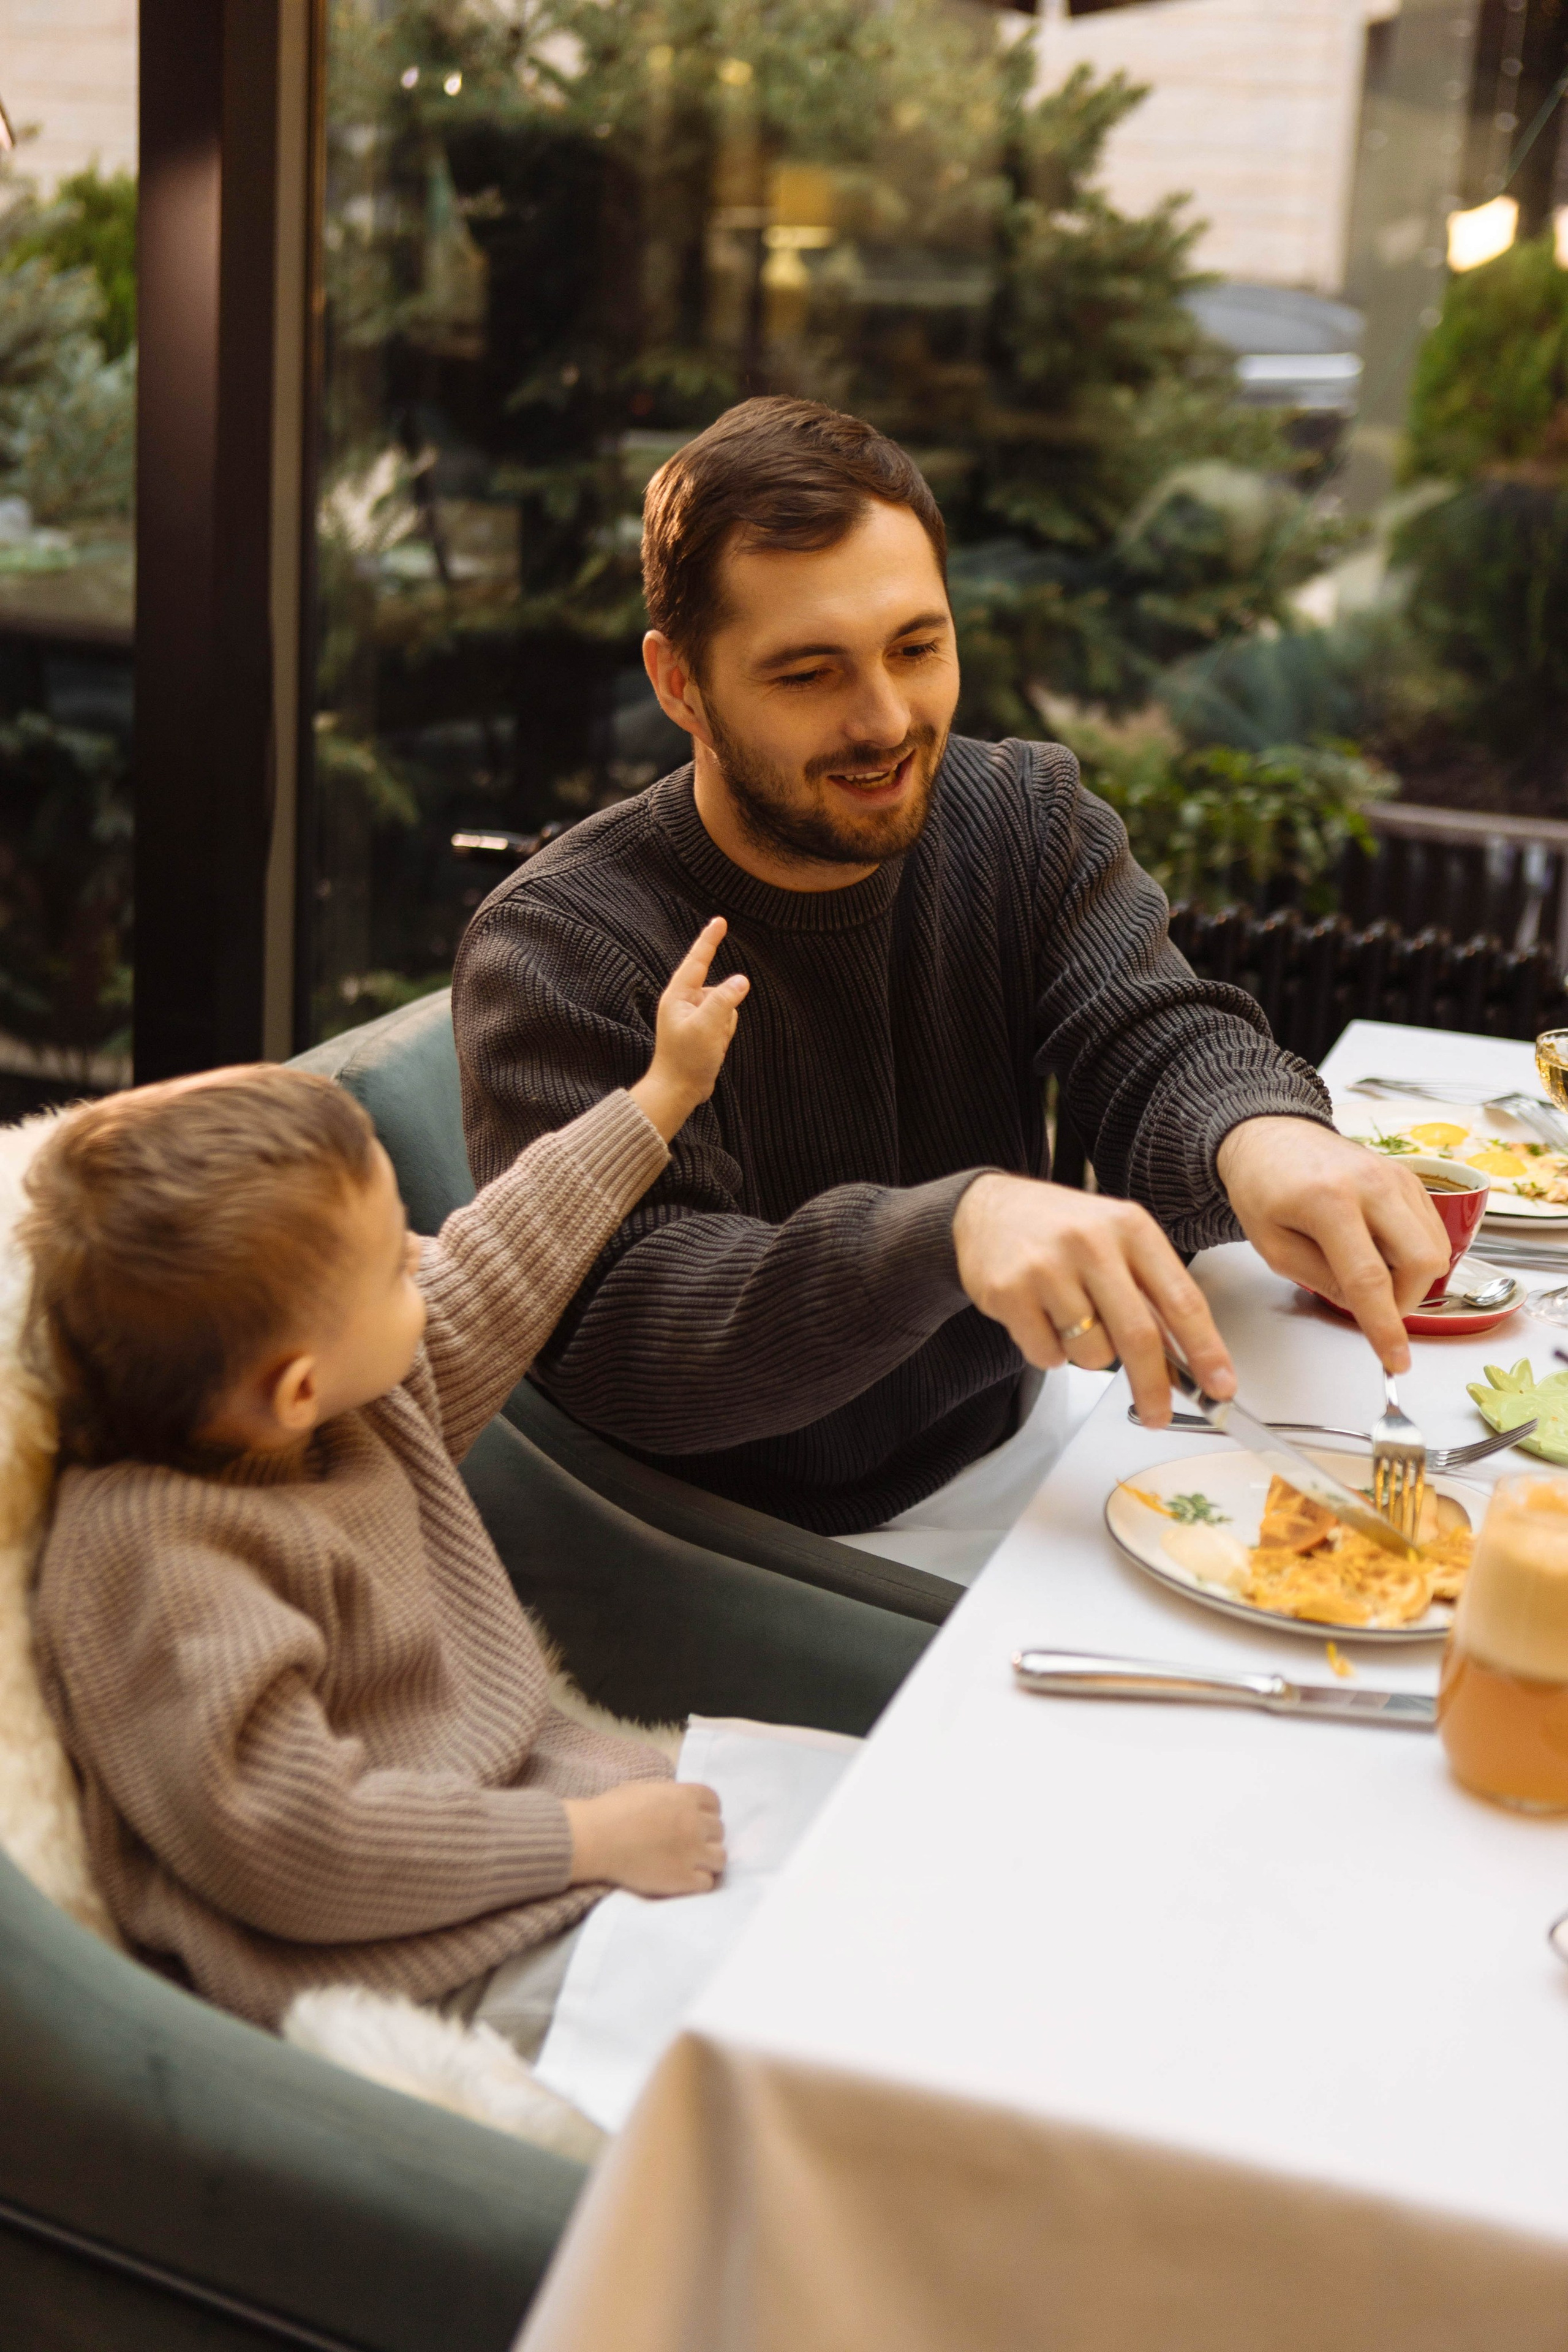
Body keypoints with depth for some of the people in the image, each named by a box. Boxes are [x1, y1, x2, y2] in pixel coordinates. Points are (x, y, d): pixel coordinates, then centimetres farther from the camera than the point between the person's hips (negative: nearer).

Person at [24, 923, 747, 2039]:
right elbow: (297, 1846, -28)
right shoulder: (152, 1549, -26)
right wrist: (590, 1840, -23)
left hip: (532, 1781, 10)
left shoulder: (370, 1399, 2)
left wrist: (663, 1095, 28)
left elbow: (486, 1284, 22)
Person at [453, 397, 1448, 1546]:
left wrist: (1260, 1137, -36)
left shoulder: (1026, 816, 2)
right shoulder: (556, 951, -16)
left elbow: (1160, 1047, -10)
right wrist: (953, 1227, -44)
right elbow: (611, 1330, -26)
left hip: (1020, 1470, 6)